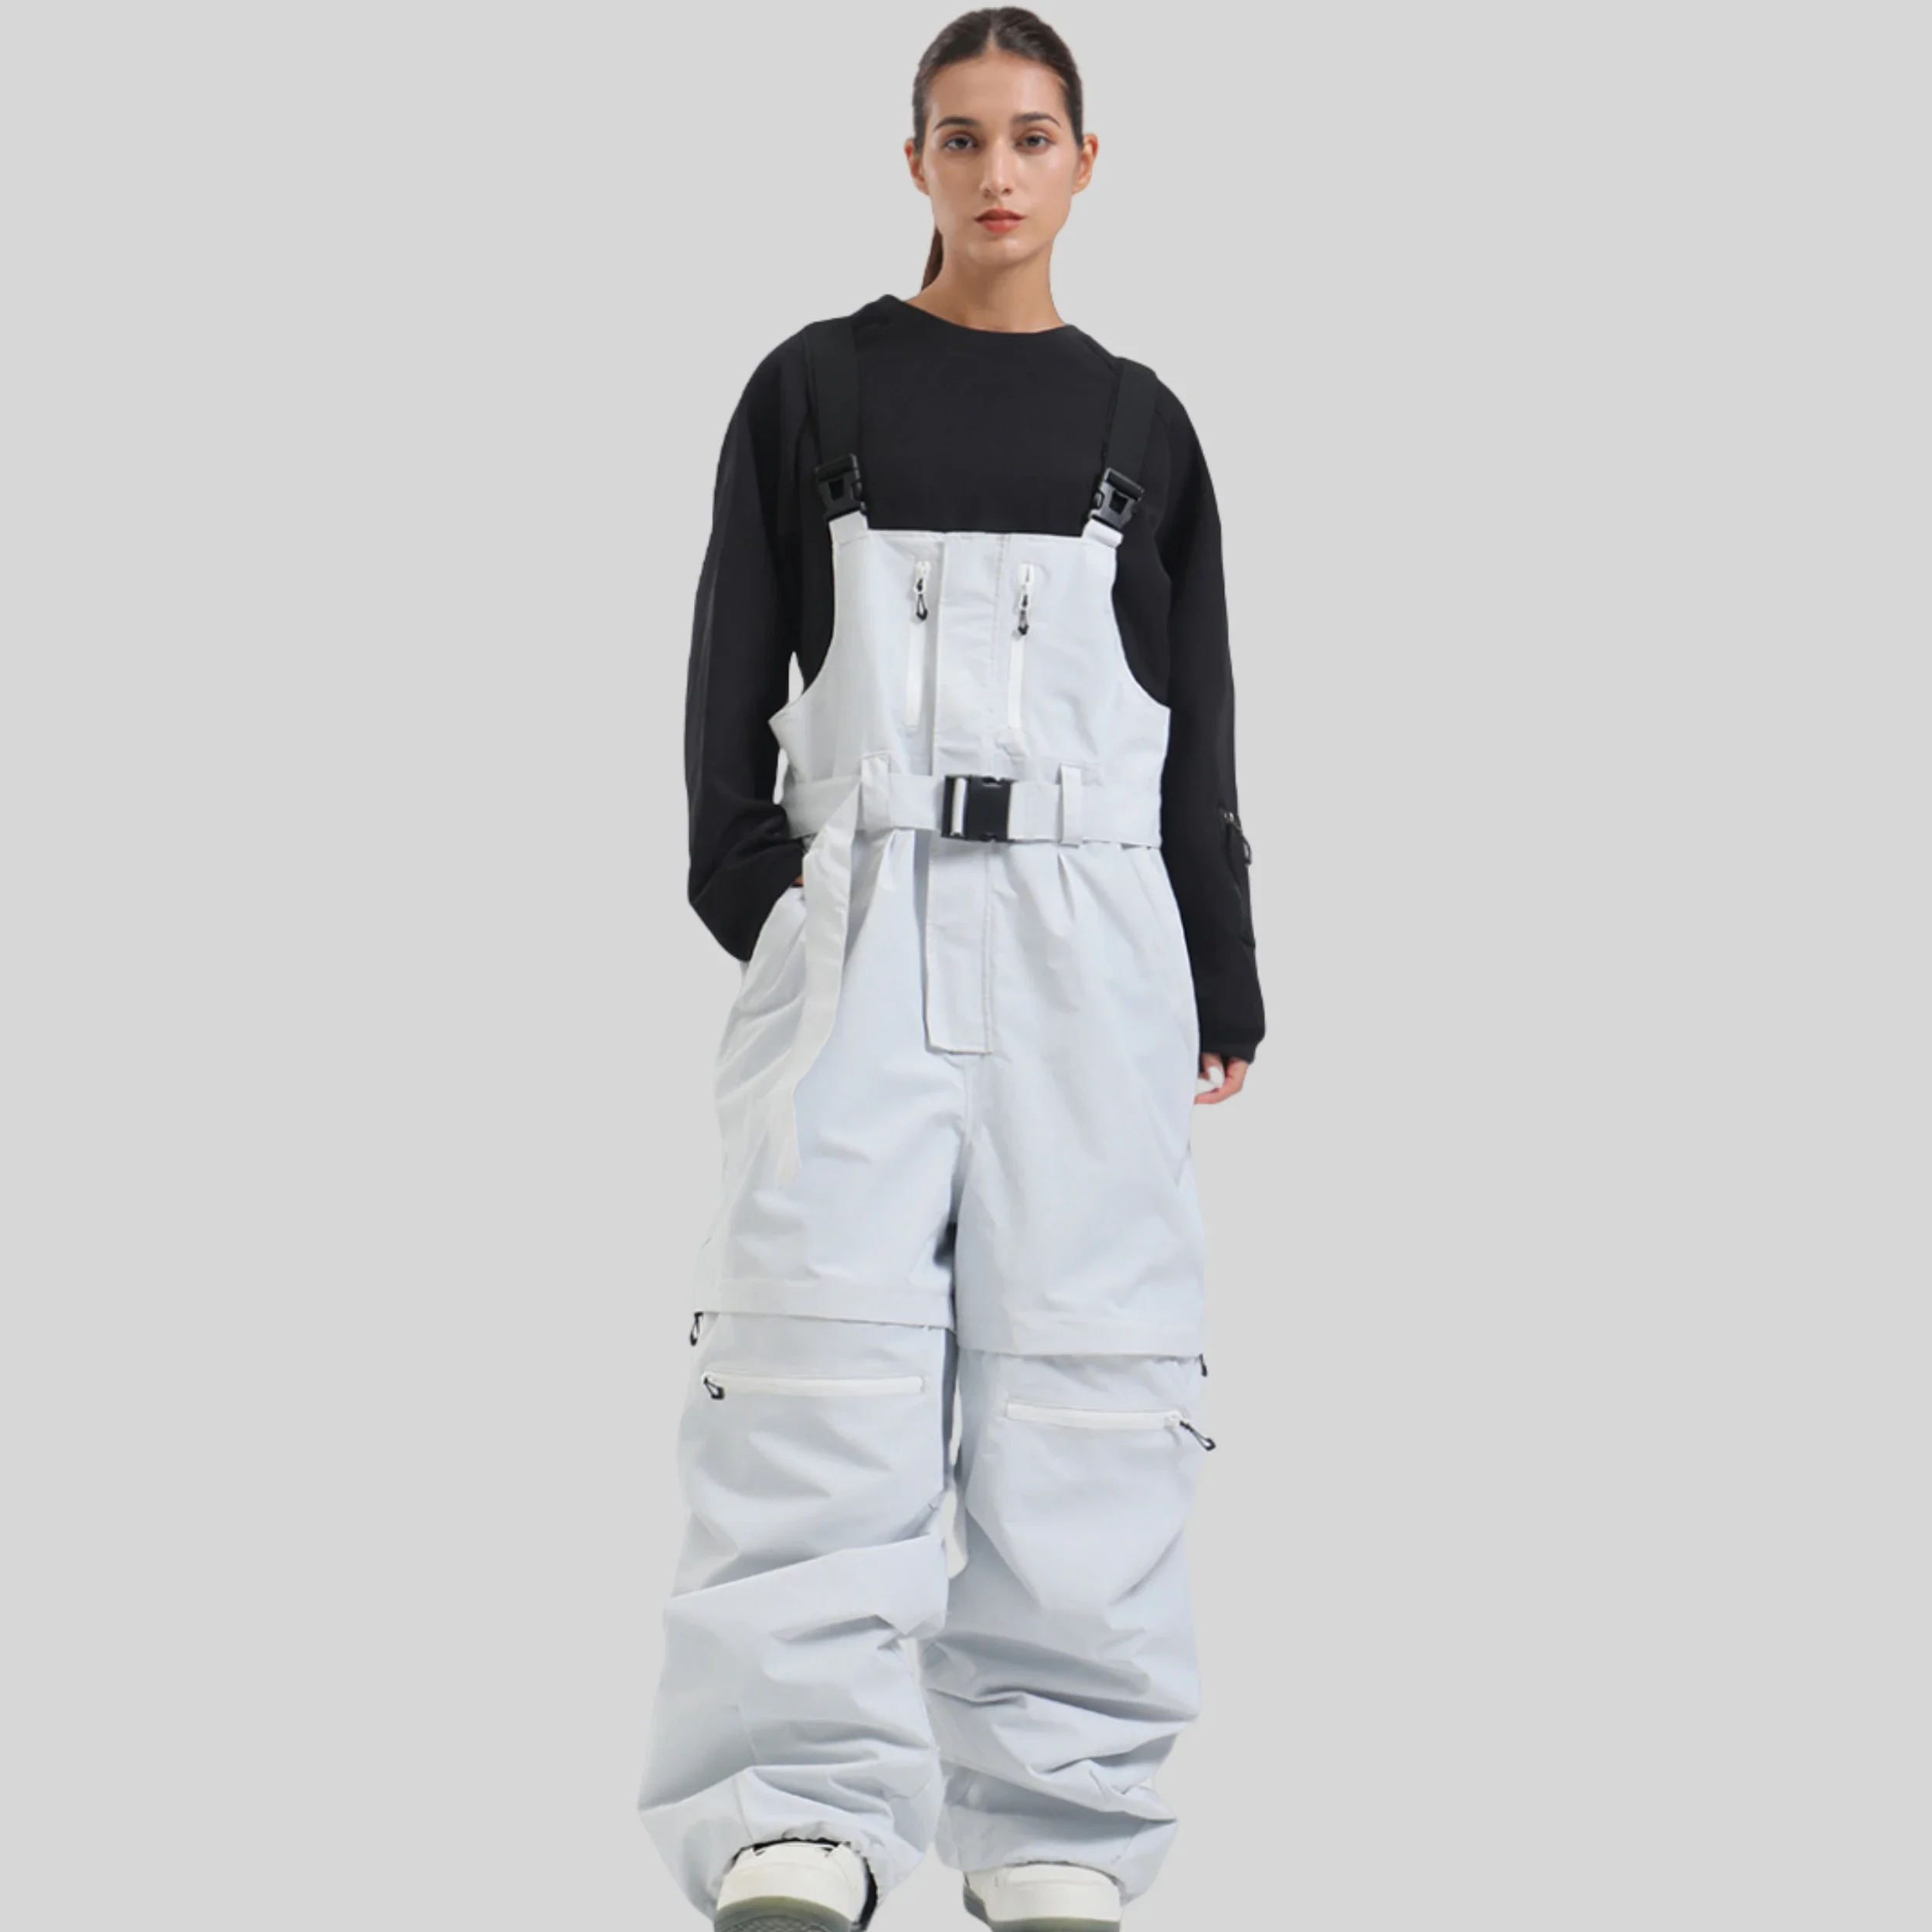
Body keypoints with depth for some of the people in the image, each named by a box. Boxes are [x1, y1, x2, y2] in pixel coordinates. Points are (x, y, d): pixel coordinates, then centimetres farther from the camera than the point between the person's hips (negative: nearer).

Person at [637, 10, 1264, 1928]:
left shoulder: (1137, 424, 15)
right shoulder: (814, 389, 11)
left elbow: (1199, 724, 15)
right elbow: (731, 667, 8)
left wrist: (1222, 986, 10)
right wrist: (750, 893, -4)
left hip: (1086, 926, 2)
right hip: (863, 909, -1)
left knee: (1082, 1366, -3)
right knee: (823, 1347, -14)